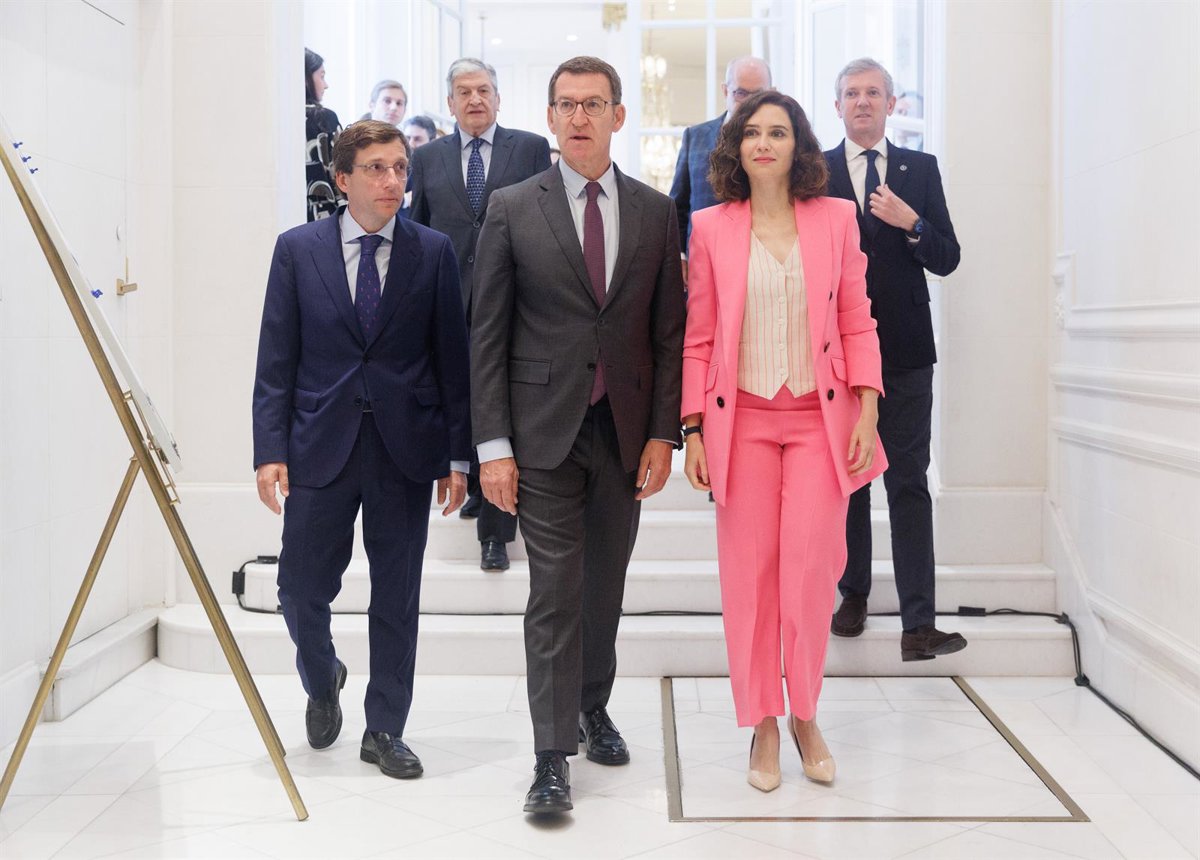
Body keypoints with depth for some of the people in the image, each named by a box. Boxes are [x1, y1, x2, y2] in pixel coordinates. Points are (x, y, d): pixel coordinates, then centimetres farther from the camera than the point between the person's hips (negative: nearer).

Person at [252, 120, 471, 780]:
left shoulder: (434, 252, 3)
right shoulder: (297, 249, 3)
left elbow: (452, 359, 4)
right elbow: (275, 361, 2)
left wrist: (458, 455, 1)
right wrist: (270, 449, -5)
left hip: (406, 449, 0)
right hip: (320, 447, 0)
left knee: (397, 599, 7)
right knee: (301, 590, 5)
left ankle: (385, 730, 22)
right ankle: (322, 681, 37)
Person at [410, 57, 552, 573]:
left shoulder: (531, 148, 4)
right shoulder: (427, 158, 11)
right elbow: (416, 231, 13)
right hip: (449, 302, 3)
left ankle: (495, 530, 0)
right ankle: (477, 486, 36)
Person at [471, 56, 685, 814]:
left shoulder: (655, 212, 6)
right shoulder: (513, 210, -1)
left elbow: (670, 332, 6)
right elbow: (488, 336, -2)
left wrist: (663, 433, 0)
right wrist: (493, 445, -8)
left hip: (626, 430, 3)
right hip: (545, 430, -2)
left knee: (606, 584, 14)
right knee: (555, 592, -3)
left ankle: (594, 707, 34)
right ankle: (553, 757, 4)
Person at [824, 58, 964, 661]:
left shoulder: (920, 170, 9)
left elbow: (946, 260, 6)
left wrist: (912, 224, -13)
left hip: (904, 352, 0)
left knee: (909, 484, -4)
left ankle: (918, 626, -6)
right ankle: (854, 596, 25)